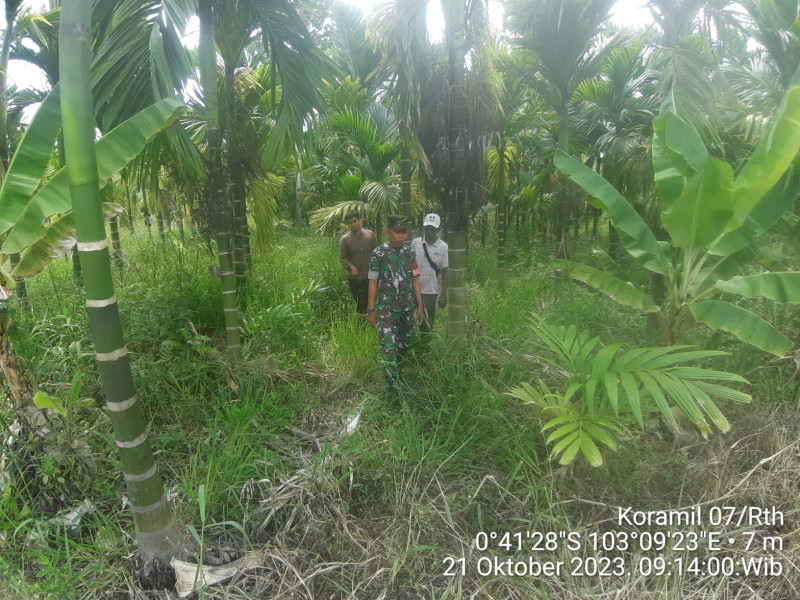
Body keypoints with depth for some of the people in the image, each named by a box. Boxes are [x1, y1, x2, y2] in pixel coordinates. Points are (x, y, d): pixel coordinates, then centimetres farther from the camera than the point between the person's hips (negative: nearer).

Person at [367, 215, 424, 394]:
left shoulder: (410, 253, 3)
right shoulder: (378, 253, -8)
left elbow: (415, 280, 7)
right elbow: (373, 282, -5)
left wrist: (419, 305, 7)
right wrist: (371, 310, -5)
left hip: (407, 307, 4)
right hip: (386, 308, -4)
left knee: (404, 344, 15)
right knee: (389, 346, -8)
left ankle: (398, 374, 36)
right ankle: (393, 386, 0)